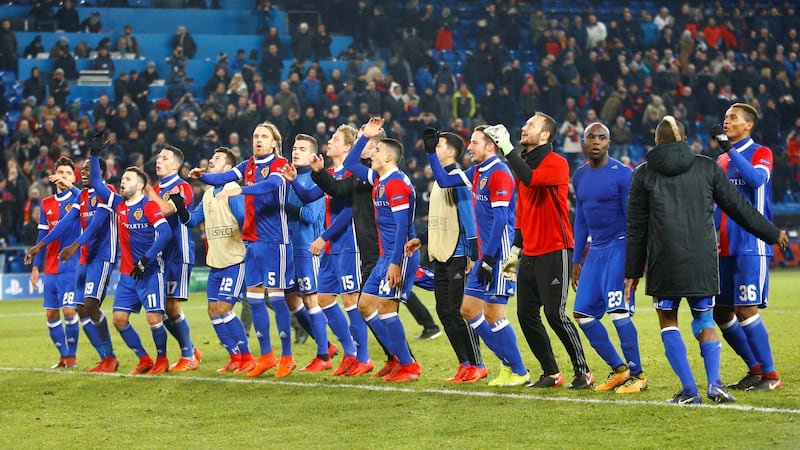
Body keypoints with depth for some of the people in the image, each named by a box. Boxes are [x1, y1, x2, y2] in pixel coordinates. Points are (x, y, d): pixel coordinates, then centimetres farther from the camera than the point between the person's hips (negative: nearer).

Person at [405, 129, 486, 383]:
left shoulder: (457, 178, -11)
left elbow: (468, 217, -17)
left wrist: (473, 255, -22)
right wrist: (423, 240, 19)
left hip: (458, 256, -9)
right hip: (441, 257, 9)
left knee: (457, 312, -8)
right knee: (444, 312, 8)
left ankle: (477, 365, 0)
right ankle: (465, 365, 13)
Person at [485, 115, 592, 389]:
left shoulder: (556, 163, -9)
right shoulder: (524, 163, 15)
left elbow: (530, 179, -30)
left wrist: (507, 148, -25)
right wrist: (516, 248, 18)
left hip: (554, 251, -8)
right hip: (530, 253, 8)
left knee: (555, 314, -10)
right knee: (526, 314, 5)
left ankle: (582, 372, 2)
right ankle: (551, 373, 13)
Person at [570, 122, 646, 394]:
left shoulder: (622, 174, -9)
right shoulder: (579, 176, 13)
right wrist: (576, 260, 19)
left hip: (618, 247, -7)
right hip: (596, 251, 7)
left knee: (618, 312, -15)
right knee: (583, 314, 3)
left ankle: (637, 375, -4)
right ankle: (618, 369, 13)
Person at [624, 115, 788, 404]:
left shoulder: (643, 174, 4)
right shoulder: (707, 167, 6)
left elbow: (636, 228, 4)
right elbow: (738, 207, 9)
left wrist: (632, 272, 9)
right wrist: (772, 234, 20)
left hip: (664, 262, -2)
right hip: (703, 261, 2)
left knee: (667, 321, 11)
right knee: (705, 320, 15)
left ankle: (689, 391, 0)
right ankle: (714, 383, -5)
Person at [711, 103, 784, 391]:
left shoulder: (760, 153, -5)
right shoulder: (722, 160, 16)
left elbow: (756, 179, -27)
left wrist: (730, 149, -28)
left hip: (751, 246, -8)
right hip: (726, 248, 8)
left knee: (745, 310, -12)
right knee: (721, 313, 7)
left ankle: (770, 375, -1)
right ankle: (756, 369, 19)